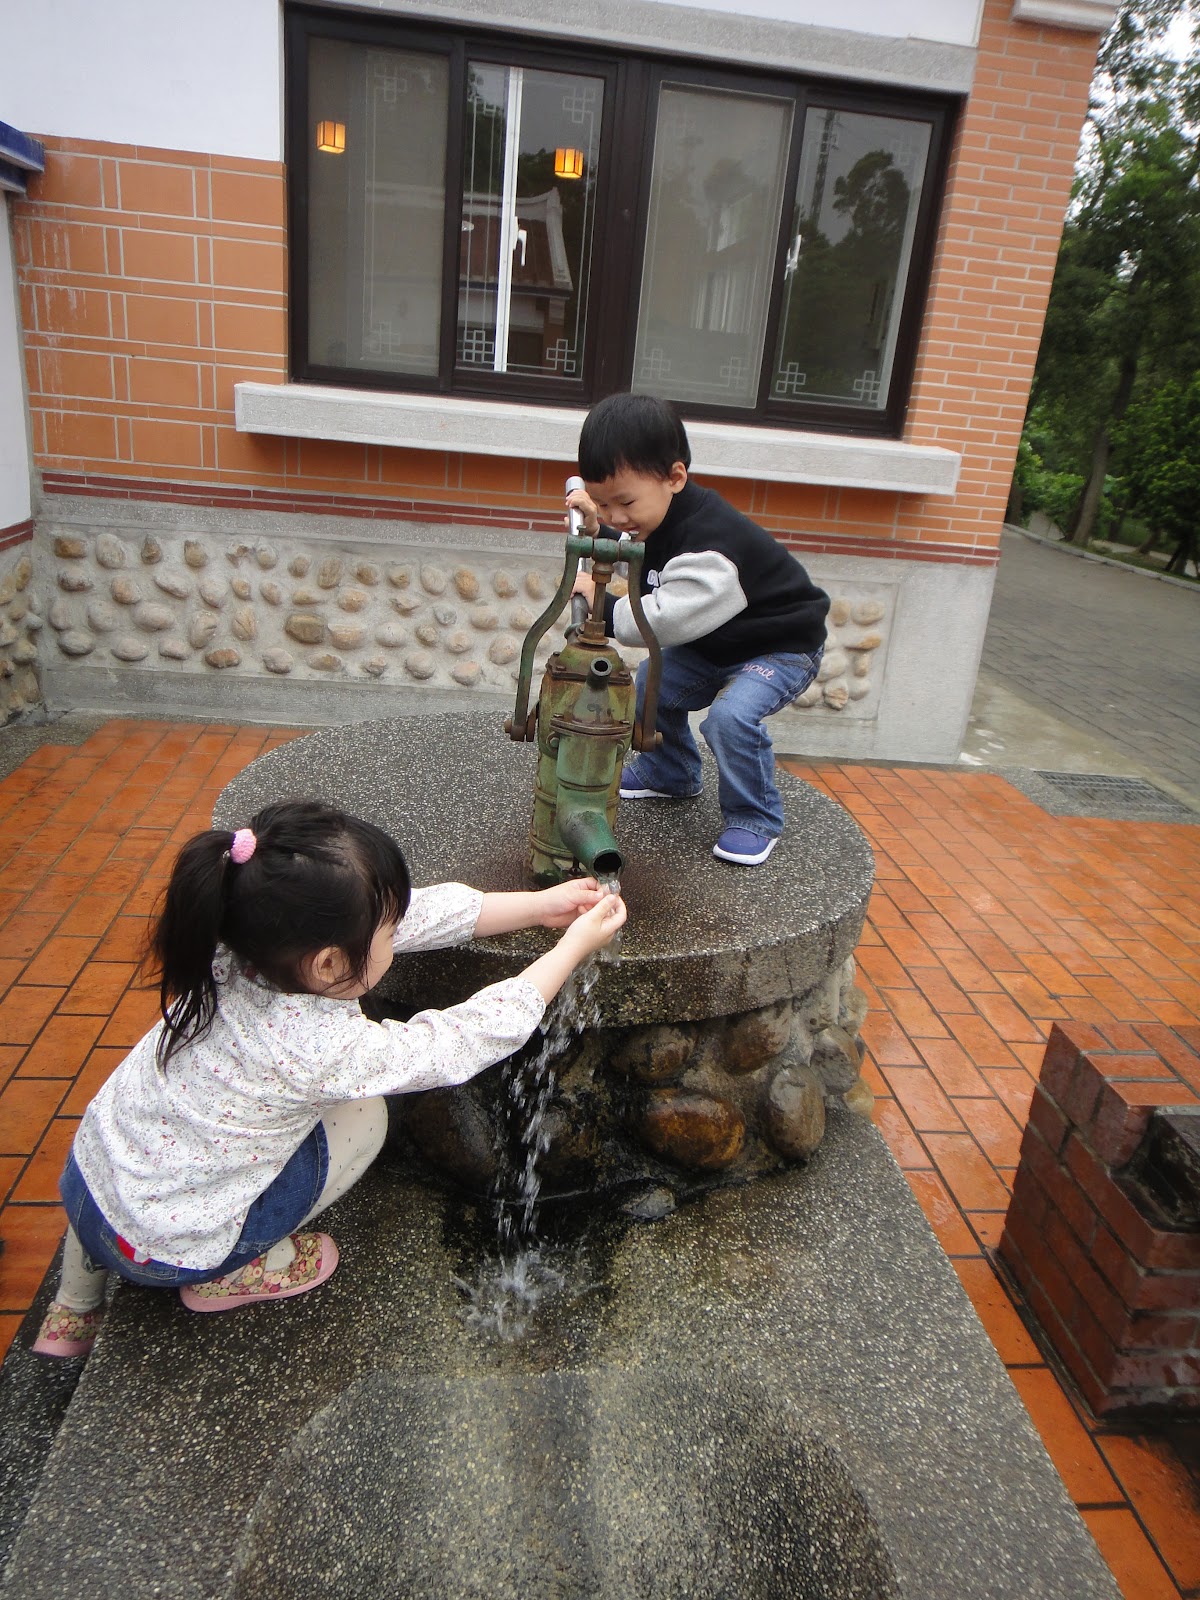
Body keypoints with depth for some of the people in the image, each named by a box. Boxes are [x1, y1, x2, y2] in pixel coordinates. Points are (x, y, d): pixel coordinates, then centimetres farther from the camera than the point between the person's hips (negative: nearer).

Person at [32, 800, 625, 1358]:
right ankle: (230, 1275, 10)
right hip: (163, 1248, -6)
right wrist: (574, 946, -14)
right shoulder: (321, 1049, -33)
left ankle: (73, 1313, 45)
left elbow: (419, 913, -8)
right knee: (363, 1117, -5)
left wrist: (538, 904, -3)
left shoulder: (244, 951, -14)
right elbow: (460, 1040, -20)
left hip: (85, 1176, 6)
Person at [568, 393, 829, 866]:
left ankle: (755, 820, -8)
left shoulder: (711, 543, -36)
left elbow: (666, 620, -41)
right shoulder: (656, 519, -7)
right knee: (649, 685, 7)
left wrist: (602, 604, -31)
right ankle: (668, 774, 30)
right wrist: (596, 530, -4)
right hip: (714, 643, 9)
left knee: (731, 714, -30)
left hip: (782, 647, -9)